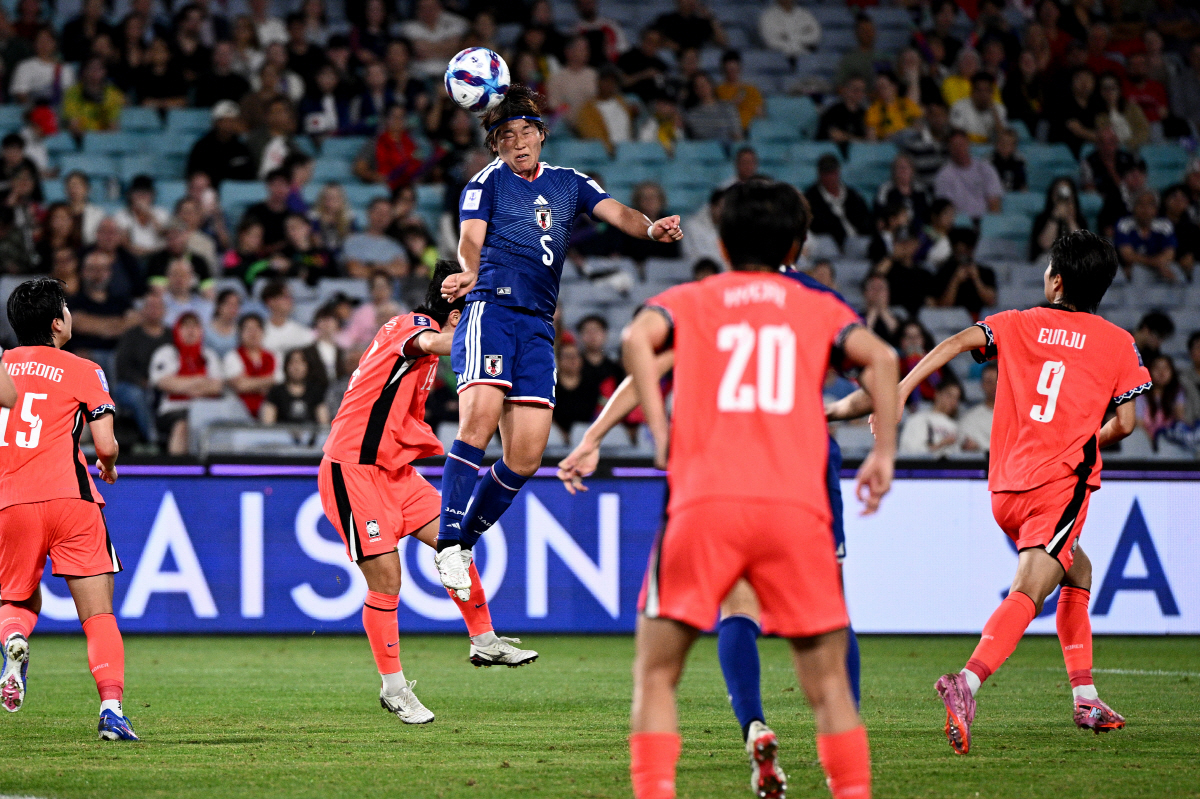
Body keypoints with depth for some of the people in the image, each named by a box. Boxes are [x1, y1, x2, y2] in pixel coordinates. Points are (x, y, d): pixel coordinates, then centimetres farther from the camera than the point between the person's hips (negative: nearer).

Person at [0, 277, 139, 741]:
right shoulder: (82, 372, 3)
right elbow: (105, 445, -1)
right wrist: (109, 467, 19)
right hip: (69, 495, -2)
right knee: (98, 614, 1)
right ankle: (111, 707, -15)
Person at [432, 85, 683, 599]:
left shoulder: (570, 184, 21)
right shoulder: (488, 181, 9)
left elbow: (616, 213, 8)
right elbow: (470, 239, -6)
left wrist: (651, 228, -15)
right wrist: (469, 271, -29)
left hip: (538, 325, 5)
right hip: (491, 306, -5)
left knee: (525, 457, -4)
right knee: (479, 418, -26)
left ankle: (465, 540, 14)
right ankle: (447, 541, -24)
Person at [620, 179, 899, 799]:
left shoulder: (687, 300, 19)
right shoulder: (820, 307, 21)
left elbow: (638, 338, -4)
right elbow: (879, 357, 2)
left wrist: (660, 431, -3)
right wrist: (884, 453, 4)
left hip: (706, 499, -1)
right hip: (796, 508, 1)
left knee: (656, 674, 7)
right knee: (828, 683, 9)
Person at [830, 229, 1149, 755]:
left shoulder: (1019, 325, 13)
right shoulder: (1117, 342, 8)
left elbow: (955, 344, -1)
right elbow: (1125, 423, 5)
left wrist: (901, 390, -6)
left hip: (1005, 489, 5)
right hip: (1062, 480, -5)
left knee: (1077, 573, 27)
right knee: (1028, 592, -19)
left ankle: (1085, 697, 25)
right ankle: (968, 683, -44)